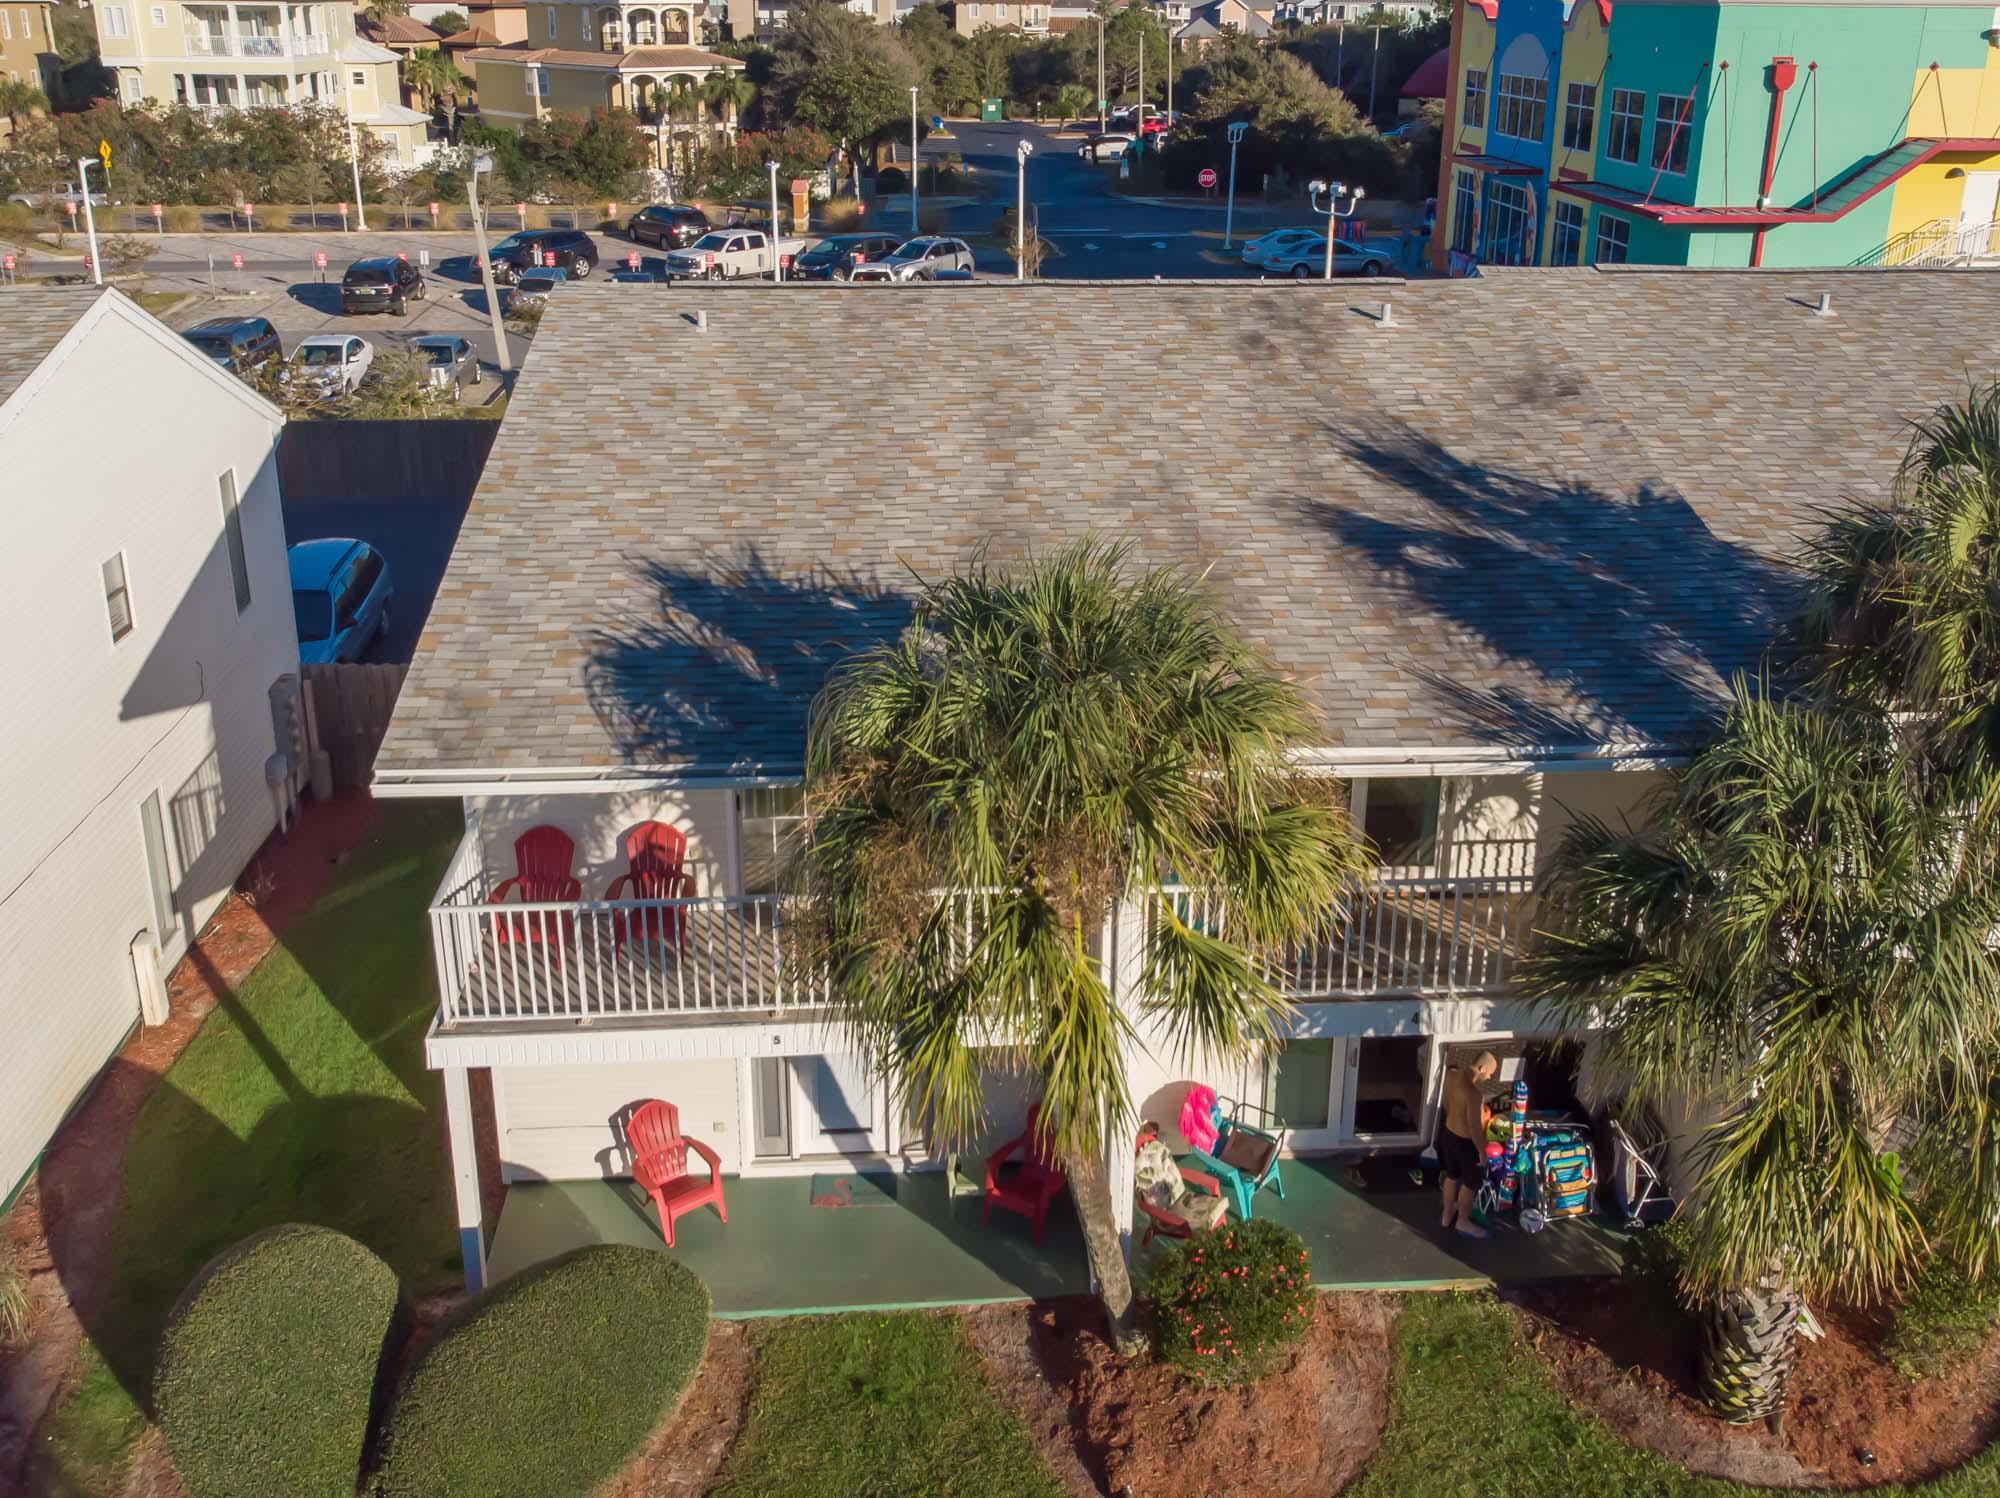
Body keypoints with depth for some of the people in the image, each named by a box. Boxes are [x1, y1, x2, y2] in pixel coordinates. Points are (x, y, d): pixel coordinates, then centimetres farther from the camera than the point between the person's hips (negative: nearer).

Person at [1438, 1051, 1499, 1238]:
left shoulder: (1451, 1074, -10)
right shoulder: (1474, 1095, -35)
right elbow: (1475, 1128, -26)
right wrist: (1482, 1152, -12)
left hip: (1447, 1133, 8)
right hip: (1465, 1142, -8)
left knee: (1451, 1176, 28)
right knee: (1470, 1183, 18)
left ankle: (1447, 1216, 45)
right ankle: (1463, 1222, 37)